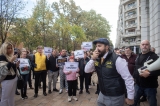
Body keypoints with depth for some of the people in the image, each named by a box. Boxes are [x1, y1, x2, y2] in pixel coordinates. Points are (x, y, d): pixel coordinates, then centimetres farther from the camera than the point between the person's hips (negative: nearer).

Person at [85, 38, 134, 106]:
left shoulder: (117, 59, -21)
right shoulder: (97, 60, 0)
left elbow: (128, 78, -19)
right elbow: (87, 70, -1)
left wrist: (130, 97, -14)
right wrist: (92, 59, -17)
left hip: (115, 97, -6)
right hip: (102, 94, 6)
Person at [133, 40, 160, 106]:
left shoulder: (154, 56, -10)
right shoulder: (138, 56, 10)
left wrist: (149, 73, -30)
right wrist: (134, 76, 16)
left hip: (150, 85, -5)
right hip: (138, 84, 6)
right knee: (134, 101, 16)